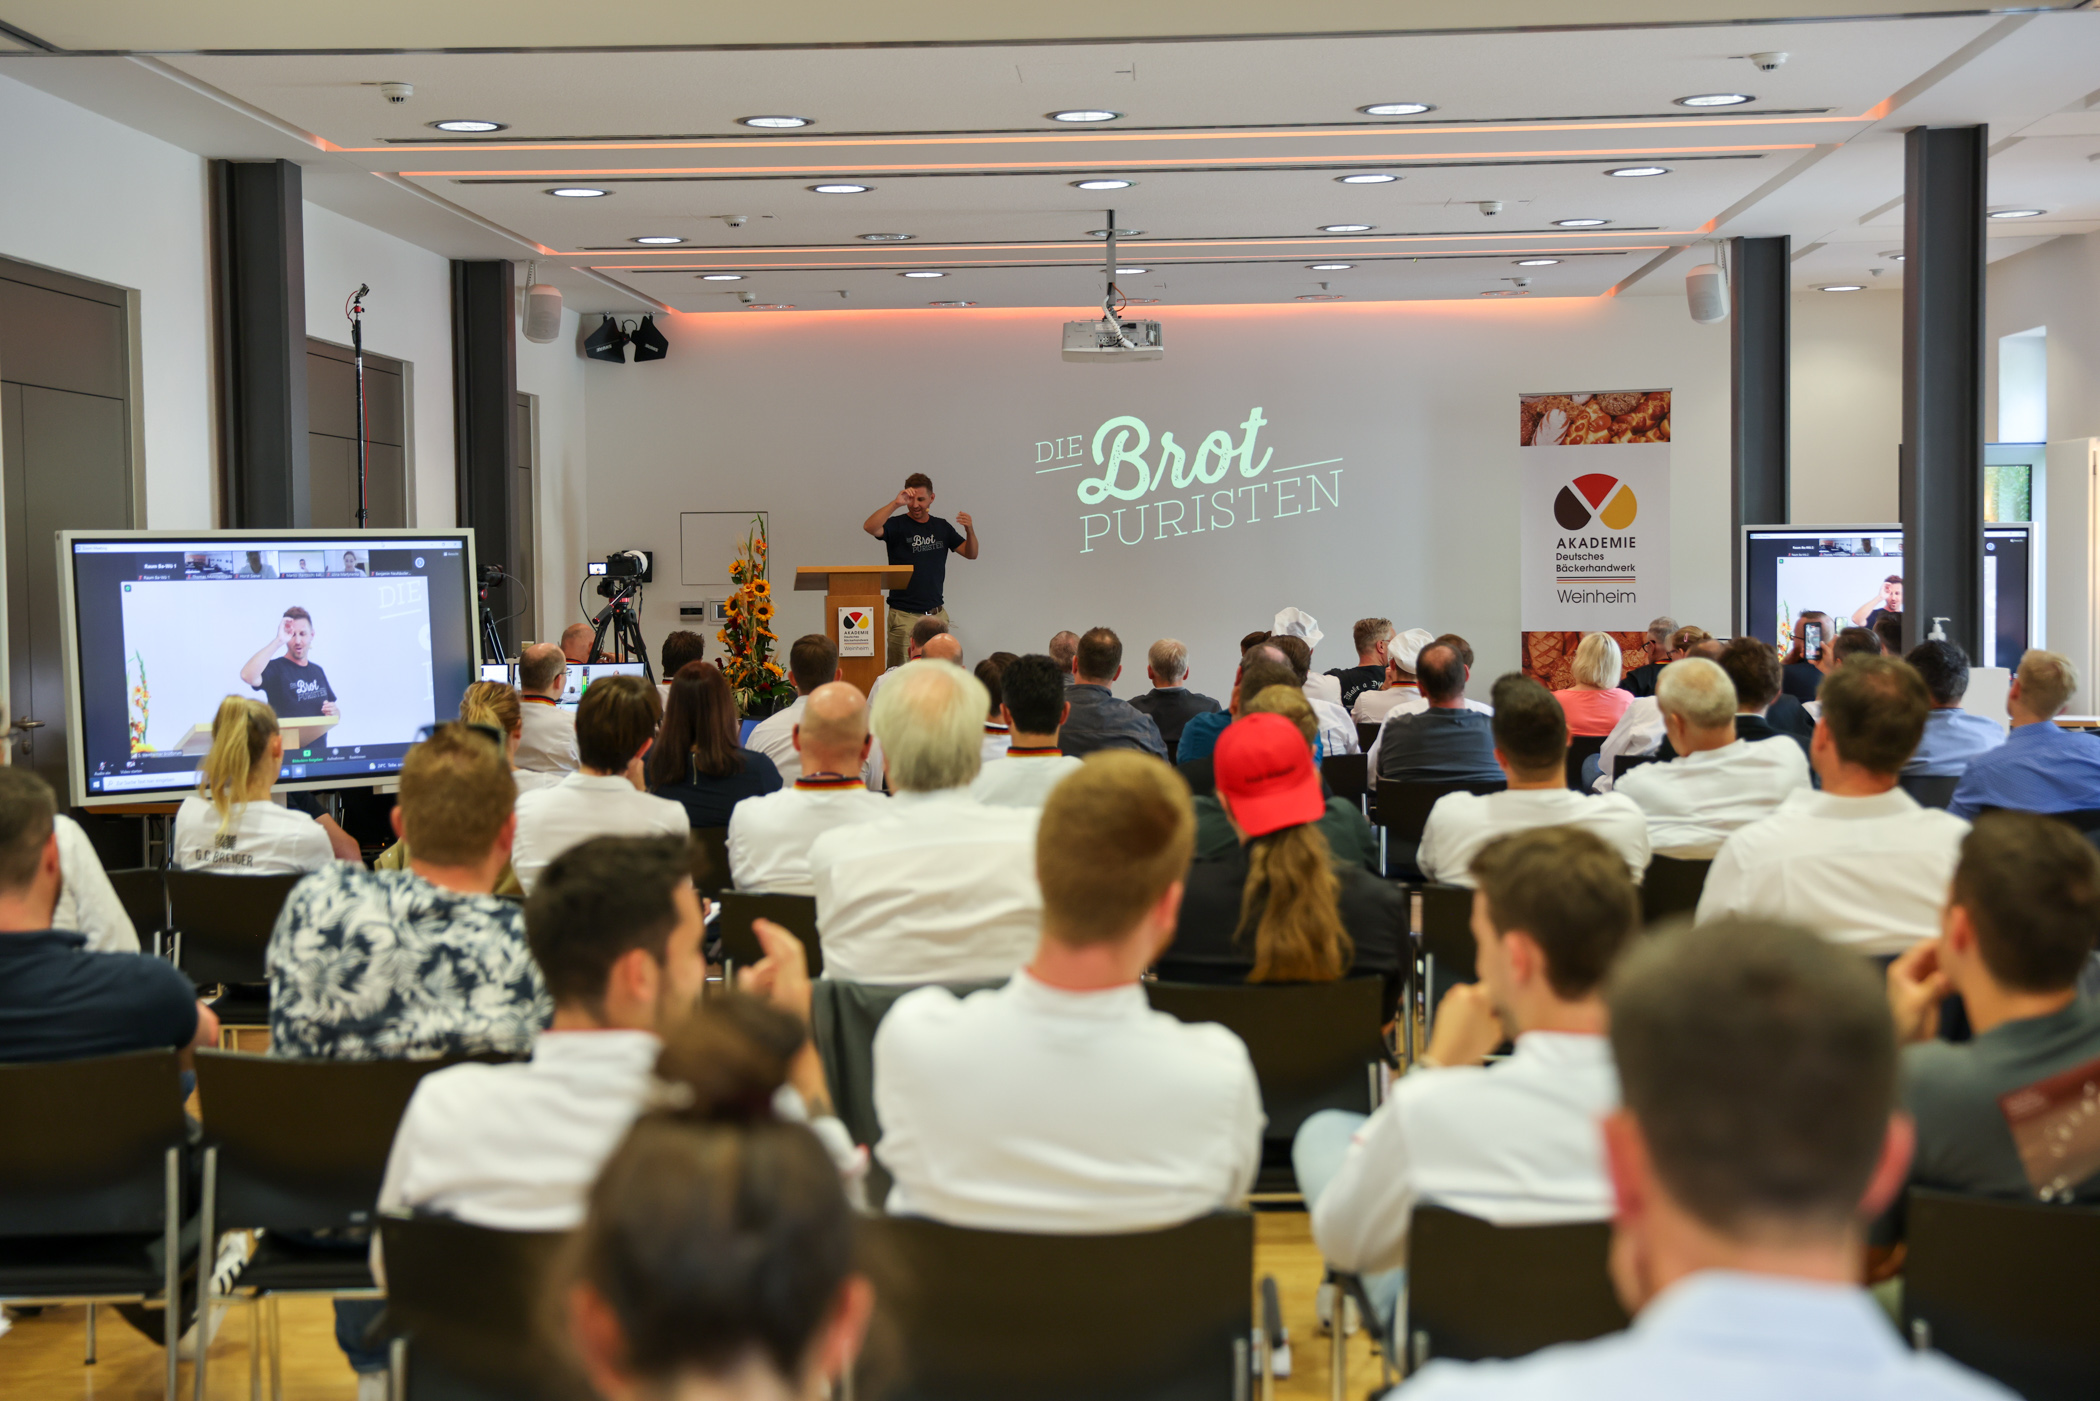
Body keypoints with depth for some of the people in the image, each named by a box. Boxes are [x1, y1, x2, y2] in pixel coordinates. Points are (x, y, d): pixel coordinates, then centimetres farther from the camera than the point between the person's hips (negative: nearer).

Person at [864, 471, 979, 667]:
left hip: (937, 614, 4)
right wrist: (895, 503, -30)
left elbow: (971, 554, 9)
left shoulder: (941, 527, 11)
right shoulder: (897, 525, -3)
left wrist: (970, 530, -11)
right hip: (904, 616, -4)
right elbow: (869, 527, -22)